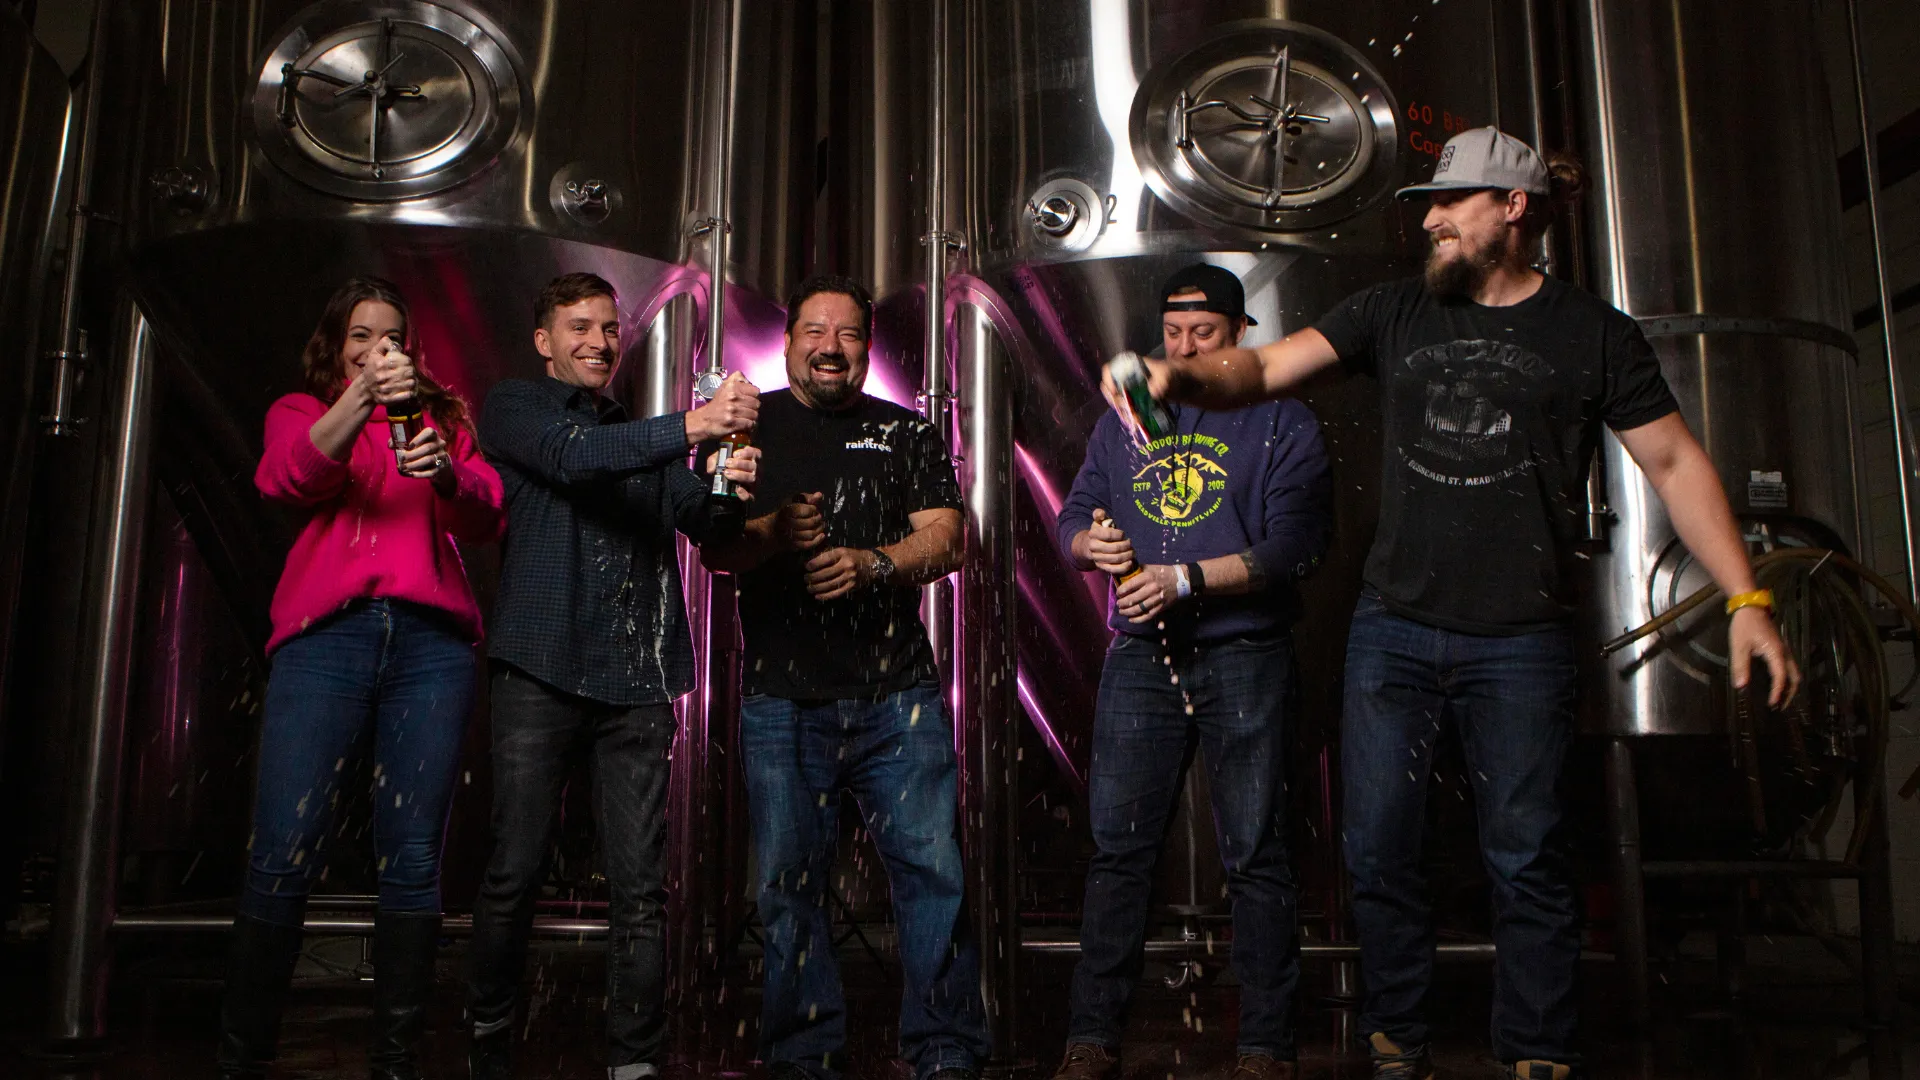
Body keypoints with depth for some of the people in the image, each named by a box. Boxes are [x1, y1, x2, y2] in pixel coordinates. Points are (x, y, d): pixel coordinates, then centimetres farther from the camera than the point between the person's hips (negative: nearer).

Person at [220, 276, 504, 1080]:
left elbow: (485, 521, 9)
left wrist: (445, 472, -12)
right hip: (327, 633, -1)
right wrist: (362, 397, -17)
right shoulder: (301, 410, 20)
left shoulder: (441, 416, 22)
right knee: (283, 855, -8)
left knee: (412, 857, -2)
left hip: (430, 639, 1)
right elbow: (285, 477, -3)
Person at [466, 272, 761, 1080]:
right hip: (543, 672, -3)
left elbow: (701, 522, 9)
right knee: (516, 870, 0)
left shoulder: (645, 437, 22)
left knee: (640, 883, -1)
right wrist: (689, 427, -26)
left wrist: (732, 490, -15)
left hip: (636, 681, 3)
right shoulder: (514, 407, 10)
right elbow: (574, 458, -12)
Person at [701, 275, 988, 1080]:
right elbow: (714, 549, 2)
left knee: (932, 866, -3)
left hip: (896, 692, 0)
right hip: (781, 696, 0)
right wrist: (774, 533, -19)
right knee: (789, 881, 5)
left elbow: (945, 539, 4)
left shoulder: (907, 433, 13)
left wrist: (872, 563, -15)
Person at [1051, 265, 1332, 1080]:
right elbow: (1074, 516, 15)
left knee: (1255, 854, 1)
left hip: (1243, 657, -3)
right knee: (1118, 848, 4)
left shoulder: (1281, 424, 3)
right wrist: (1093, 543, -9)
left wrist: (1186, 578, -18)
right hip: (1139, 655, 3)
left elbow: (1293, 545, -9)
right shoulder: (1124, 420, 17)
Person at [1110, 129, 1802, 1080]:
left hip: (1520, 643, -2)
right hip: (1393, 632, 3)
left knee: (1524, 858, 3)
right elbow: (1264, 369, 2)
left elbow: (1675, 464, 5)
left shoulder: (1593, 333, 4)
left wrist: (1746, 599, -2)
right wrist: (1184, 376, -20)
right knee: (1379, 851, 5)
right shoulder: (1395, 312, 9)